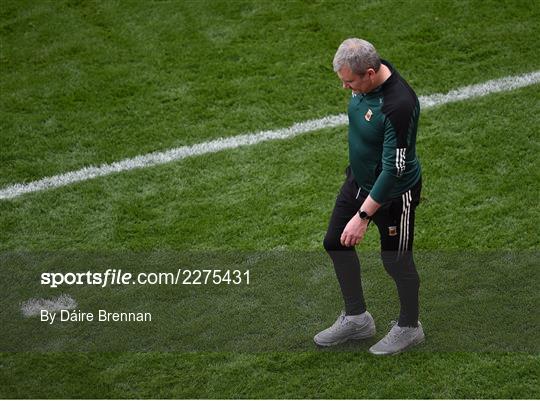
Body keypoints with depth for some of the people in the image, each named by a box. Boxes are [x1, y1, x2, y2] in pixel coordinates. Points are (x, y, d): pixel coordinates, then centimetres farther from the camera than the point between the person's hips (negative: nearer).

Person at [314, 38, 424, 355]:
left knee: (396, 260, 10)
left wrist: (363, 216, -27)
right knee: (336, 243, 16)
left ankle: (409, 327, 36)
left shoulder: (399, 105, -37)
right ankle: (357, 318, 35)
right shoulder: (366, 77, -11)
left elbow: (394, 169, -31)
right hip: (359, 178, 9)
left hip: (394, 191, -9)